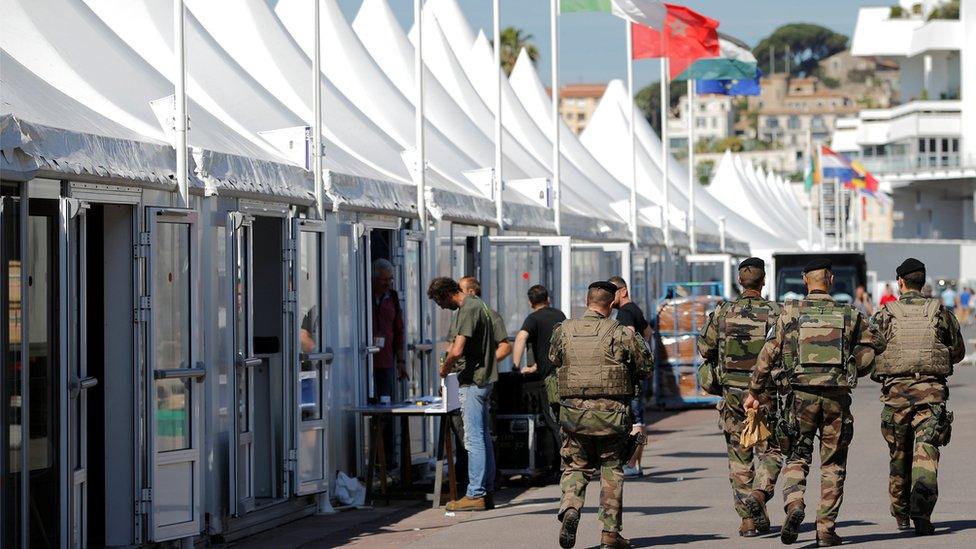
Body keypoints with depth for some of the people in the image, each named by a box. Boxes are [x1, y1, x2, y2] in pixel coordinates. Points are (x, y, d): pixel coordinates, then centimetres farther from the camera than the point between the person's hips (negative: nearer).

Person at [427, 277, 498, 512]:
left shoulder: (468, 310, -17)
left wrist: (444, 369, -8)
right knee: (483, 437, 13)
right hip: (483, 378, 10)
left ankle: (475, 495, -7)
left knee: (474, 439, -8)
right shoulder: (477, 305, 16)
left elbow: (457, 351, -27)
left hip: (472, 382, -10)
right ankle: (486, 490, 17)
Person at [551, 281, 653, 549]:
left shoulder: (563, 331, 2)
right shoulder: (620, 334, -7)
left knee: (575, 467, 13)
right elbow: (645, 366, 1)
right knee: (611, 470, 10)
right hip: (611, 412, -2)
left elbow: (554, 361, 18)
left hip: (573, 413, 2)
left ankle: (570, 507, -15)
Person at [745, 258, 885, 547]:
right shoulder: (848, 315, 3)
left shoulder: (791, 312, 0)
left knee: (797, 456, 11)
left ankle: (794, 505, -16)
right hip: (837, 395, 0)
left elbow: (768, 354, 0)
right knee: (833, 463, 9)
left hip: (803, 393, 0)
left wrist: (755, 392, 8)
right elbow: (877, 342, 11)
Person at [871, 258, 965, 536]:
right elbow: (959, 351, 17)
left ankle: (901, 515, 27)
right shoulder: (940, 312, 7)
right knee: (926, 451, -7)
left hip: (896, 390, 1)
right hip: (931, 389, -1)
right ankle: (921, 511, -27)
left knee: (899, 453, 15)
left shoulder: (885, 315, 4)